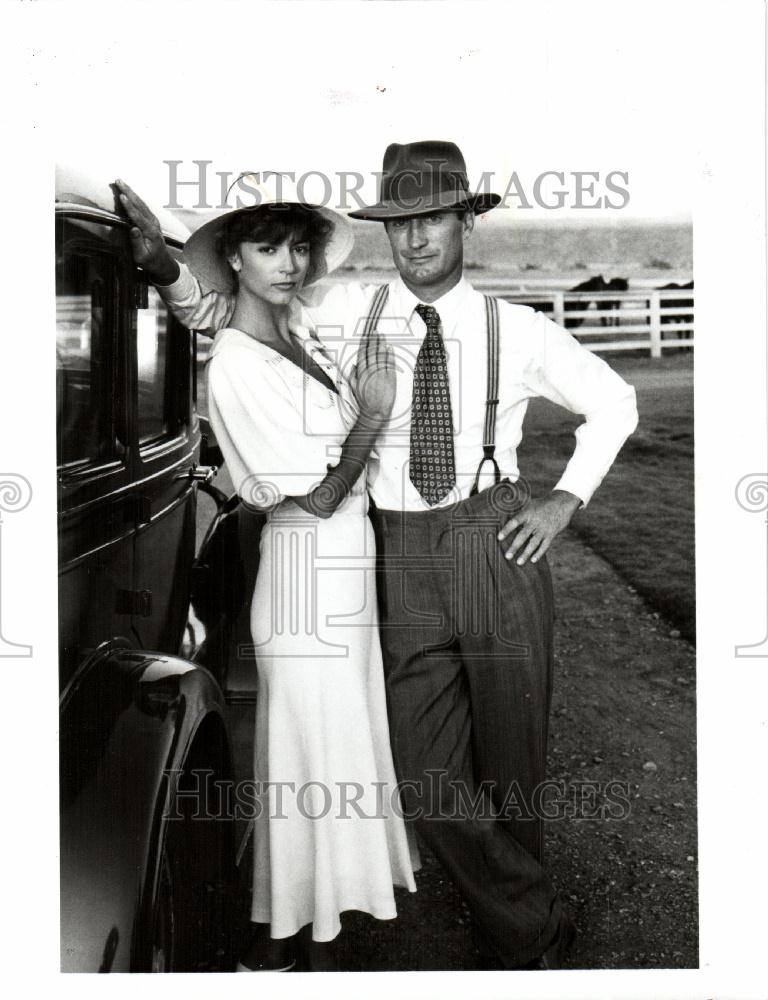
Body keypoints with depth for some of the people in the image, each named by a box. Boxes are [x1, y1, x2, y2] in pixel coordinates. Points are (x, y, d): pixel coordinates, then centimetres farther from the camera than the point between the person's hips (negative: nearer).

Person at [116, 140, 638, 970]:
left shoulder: (518, 331, 0)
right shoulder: (346, 312, 2)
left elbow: (613, 403, 14)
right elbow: (215, 309, 8)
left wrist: (566, 499, 3)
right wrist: (162, 261, -13)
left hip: (498, 546, 0)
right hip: (403, 559, 1)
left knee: (512, 758, 13)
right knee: (429, 782, -1)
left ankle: (523, 923, 42)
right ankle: (536, 938, 23)